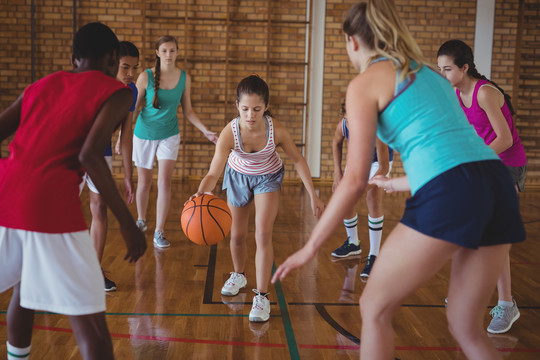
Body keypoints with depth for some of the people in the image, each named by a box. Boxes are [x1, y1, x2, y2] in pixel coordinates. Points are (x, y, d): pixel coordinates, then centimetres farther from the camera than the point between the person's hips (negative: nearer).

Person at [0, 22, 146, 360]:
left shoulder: (41, 85, 22)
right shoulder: (116, 92, 5)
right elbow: (90, 155, -11)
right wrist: (128, 222, -8)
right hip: (50, 205, -6)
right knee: (90, 320, -1)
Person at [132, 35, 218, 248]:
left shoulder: (184, 78, -4)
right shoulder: (146, 77, -11)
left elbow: (187, 111, 4)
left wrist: (205, 130, -5)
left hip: (169, 136, 1)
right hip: (144, 135, -1)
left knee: (164, 182, -11)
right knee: (144, 183, 12)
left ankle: (159, 232, -4)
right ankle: (141, 220, 36)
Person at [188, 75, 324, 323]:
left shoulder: (276, 130, -33)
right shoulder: (229, 133, -35)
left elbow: (298, 160, -17)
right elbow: (214, 173, -37)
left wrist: (313, 195, -16)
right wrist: (201, 193, -59)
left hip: (268, 178, -1)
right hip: (238, 176, 1)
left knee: (263, 235, -15)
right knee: (237, 236, 14)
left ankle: (262, 296, -5)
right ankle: (238, 275, 45)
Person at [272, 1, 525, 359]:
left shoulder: (365, 83, 5)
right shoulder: (428, 72, 26)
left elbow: (355, 180, -2)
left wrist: (310, 247, 5)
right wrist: (396, 183, 48)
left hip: (449, 196, -8)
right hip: (498, 184, 8)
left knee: (375, 309, 11)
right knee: (467, 328, 20)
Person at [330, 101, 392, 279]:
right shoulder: (342, 126, -28)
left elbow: (384, 168, -38)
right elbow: (336, 143, -2)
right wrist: (338, 173, -8)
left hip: (379, 161, -5)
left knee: (373, 199, -26)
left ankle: (374, 256, -21)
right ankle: (352, 244, 26)